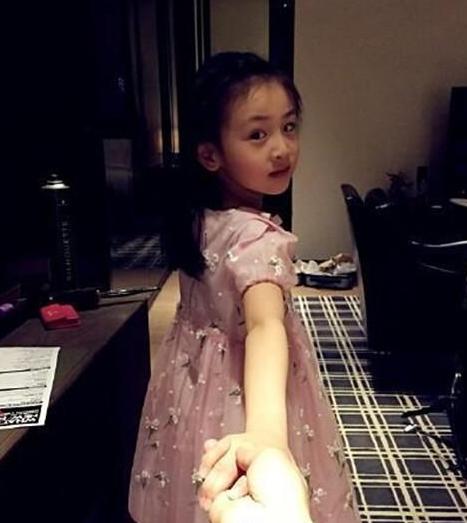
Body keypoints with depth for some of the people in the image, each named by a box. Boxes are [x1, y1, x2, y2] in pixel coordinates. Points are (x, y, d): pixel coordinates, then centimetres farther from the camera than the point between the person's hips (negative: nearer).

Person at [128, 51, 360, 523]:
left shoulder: (196, 215, -7)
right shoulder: (260, 237, -32)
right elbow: (266, 326, -50)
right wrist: (266, 432, -62)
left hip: (193, 379, 7)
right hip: (236, 392, -7)